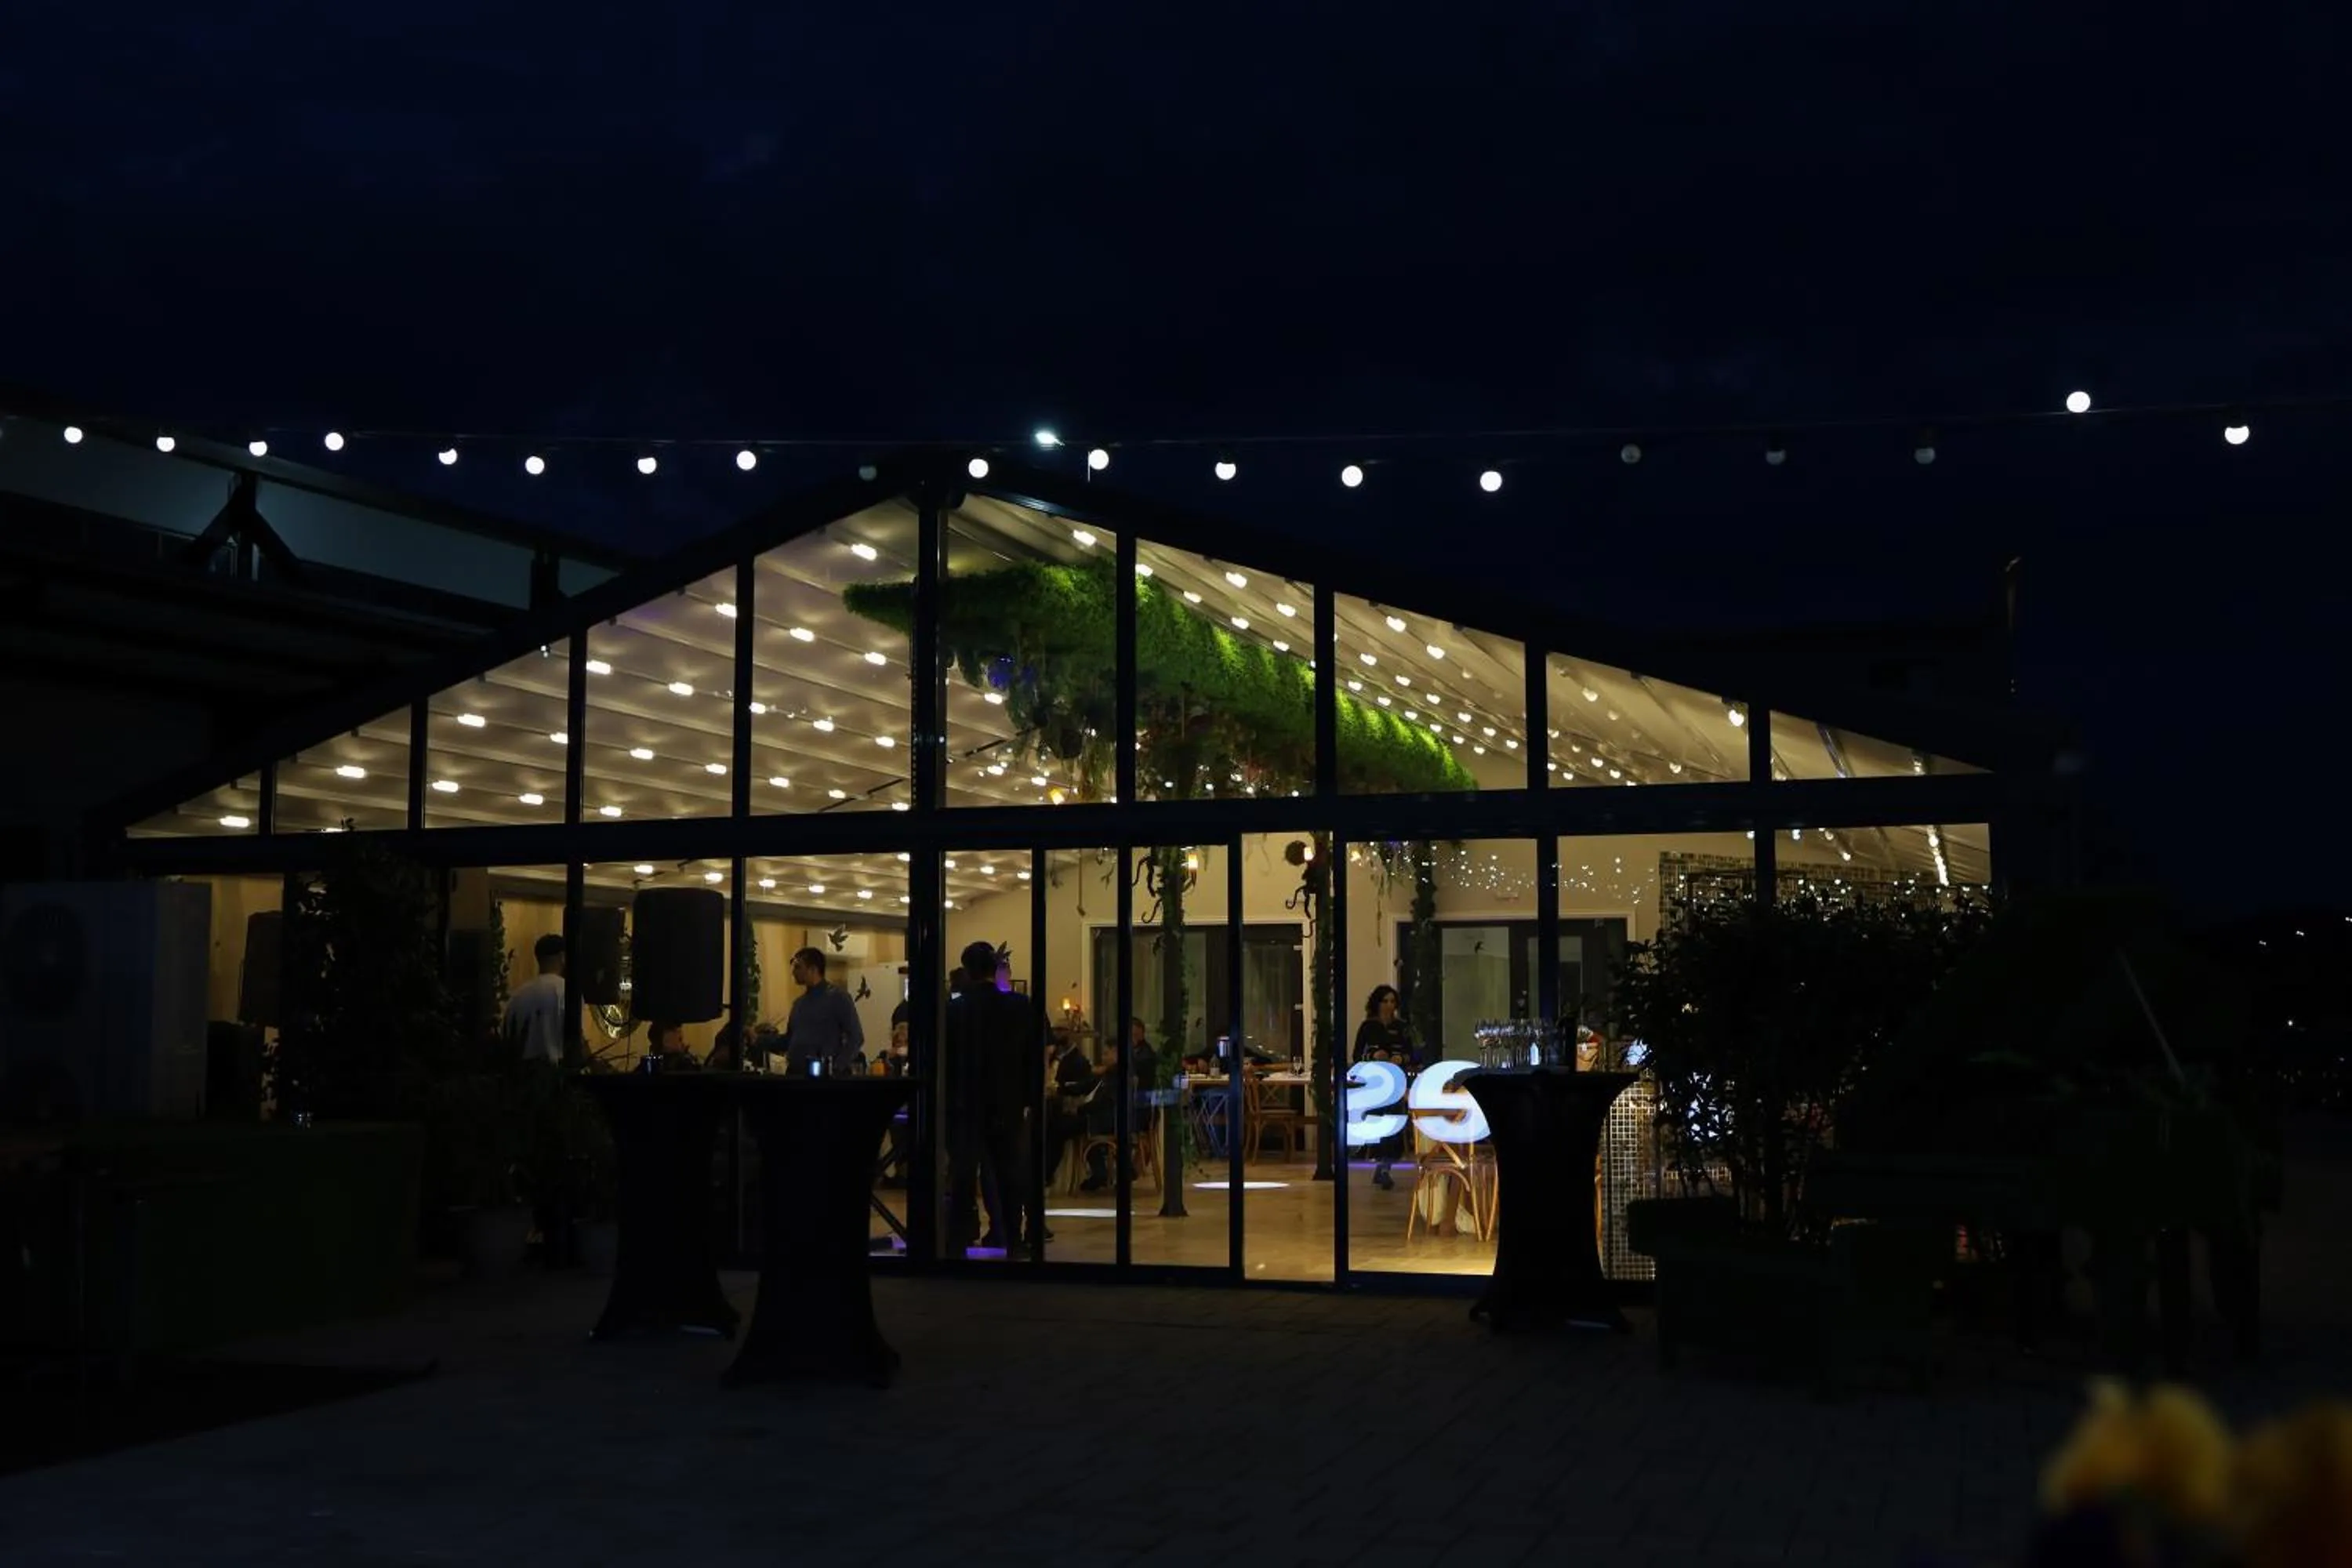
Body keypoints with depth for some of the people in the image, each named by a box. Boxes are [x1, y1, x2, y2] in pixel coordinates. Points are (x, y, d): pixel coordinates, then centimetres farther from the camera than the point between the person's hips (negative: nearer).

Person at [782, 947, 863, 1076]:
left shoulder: (837, 997, -3)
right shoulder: (799, 1002, 18)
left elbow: (855, 1038, -9)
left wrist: (836, 1068, -17)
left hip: (823, 1075, -7)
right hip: (795, 1074, 7)